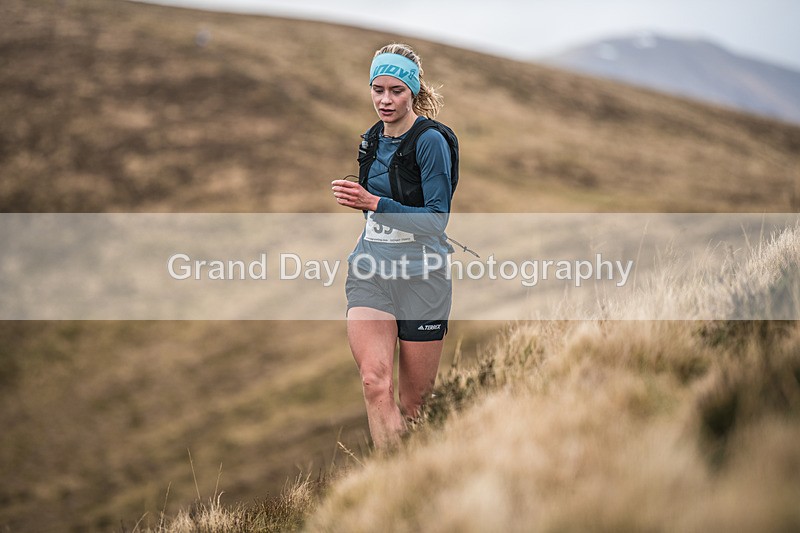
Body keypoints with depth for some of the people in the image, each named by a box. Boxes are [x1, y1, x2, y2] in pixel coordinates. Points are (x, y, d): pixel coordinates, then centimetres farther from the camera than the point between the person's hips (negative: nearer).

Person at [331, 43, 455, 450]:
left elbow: (436, 220, -17)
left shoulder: (430, 141, -10)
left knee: (415, 400, 3)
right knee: (375, 382, -17)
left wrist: (373, 203, -25)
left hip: (421, 278, -5)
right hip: (370, 273, 5)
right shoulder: (372, 138, 11)